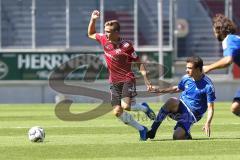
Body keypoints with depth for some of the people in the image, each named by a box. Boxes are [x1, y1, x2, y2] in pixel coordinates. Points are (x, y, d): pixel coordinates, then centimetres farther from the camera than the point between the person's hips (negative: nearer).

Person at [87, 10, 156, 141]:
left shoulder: (126, 46, -13)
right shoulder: (104, 40, 1)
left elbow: (139, 62, -6)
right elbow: (90, 34, 20)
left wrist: (145, 79, -14)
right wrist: (93, 19, 5)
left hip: (127, 79, -6)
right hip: (114, 82, 6)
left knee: (126, 106, -25)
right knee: (117, 112, -3)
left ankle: (144, 108, 9)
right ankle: (141, 129, 14)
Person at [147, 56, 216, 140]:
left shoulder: (207, 85, -14)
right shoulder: (186, 78, 3)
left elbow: (210, 107, -13)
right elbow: (177, 88, 25)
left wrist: (208, 123, -28)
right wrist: (160, 90, 16)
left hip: (191, 115, -4)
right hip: (180, 107, 4)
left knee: (177, 136, -26)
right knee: (171, 101, -33)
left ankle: (185, 133, 12)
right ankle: (152, 130, -27)